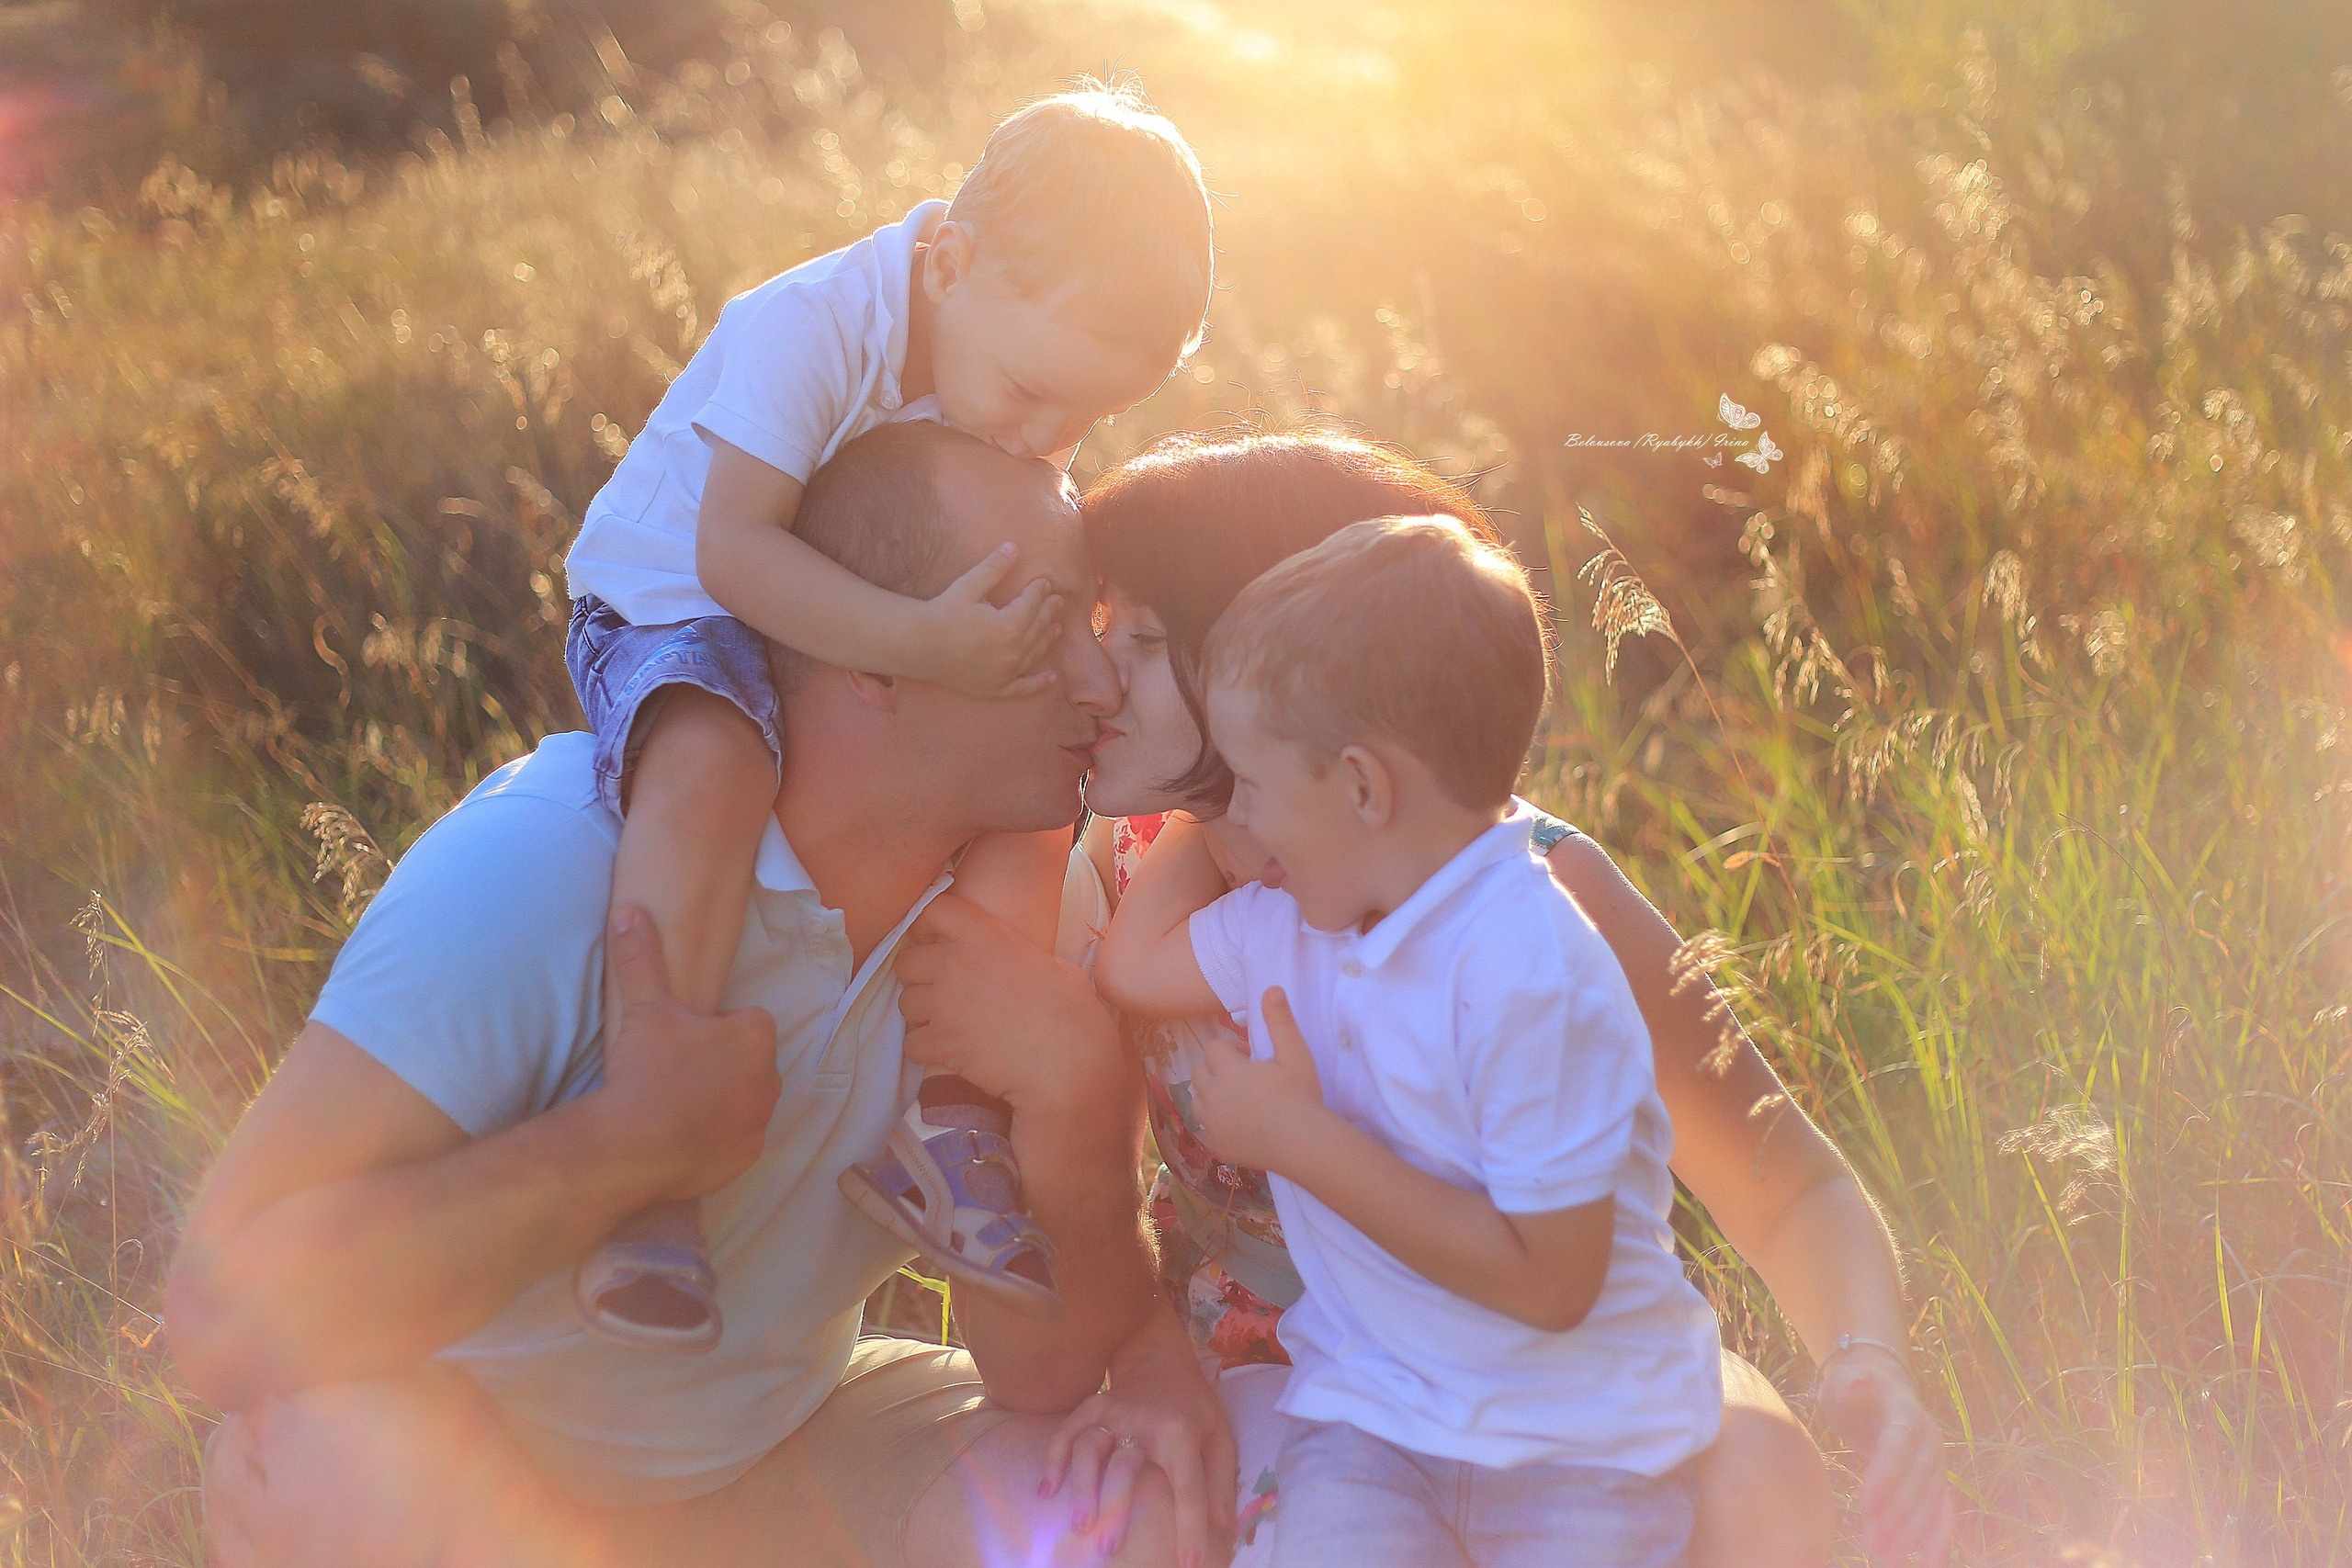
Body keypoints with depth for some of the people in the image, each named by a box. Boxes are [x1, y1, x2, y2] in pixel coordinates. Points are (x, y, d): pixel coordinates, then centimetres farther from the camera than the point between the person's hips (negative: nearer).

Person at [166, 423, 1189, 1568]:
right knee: (341, 1442, -39)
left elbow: (1040, 1376, -8)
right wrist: (640, 1137, -34)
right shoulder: (544, 859, -28)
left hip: (775, 1455, 5)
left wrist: (1082, 1098, -26)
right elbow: (228, 1315, -37)